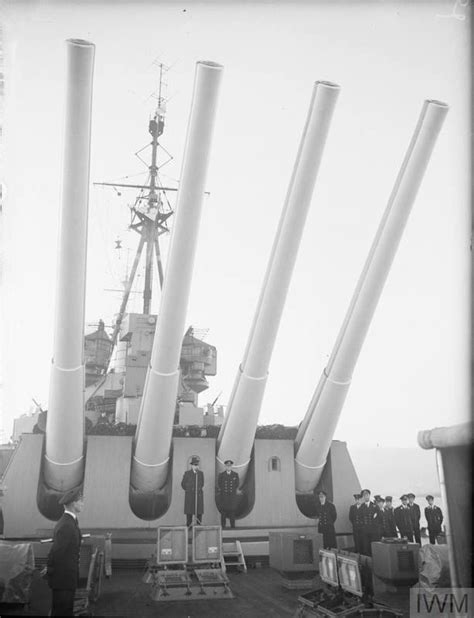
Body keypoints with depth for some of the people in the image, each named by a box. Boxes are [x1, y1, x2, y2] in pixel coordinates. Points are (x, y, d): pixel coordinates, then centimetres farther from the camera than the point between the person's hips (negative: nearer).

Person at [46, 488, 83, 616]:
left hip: (68, 577, 10)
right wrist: (50, 570, -11)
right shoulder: (66, 526, -24)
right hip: (63, 577, -10)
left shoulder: (70, 521, 9)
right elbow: (56, 551, -23)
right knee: (61, 611, 2)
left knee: (68, 610, 17)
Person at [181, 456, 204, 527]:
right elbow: (183, 484, 8)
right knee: (189, 511, -2)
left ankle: (198, 524, 6)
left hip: (199, 495, 2)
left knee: (199, 511, 0)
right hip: (189, 495, -2)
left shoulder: (201, 473, 7)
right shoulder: (187, 473, 0)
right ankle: (188, 525, 5)